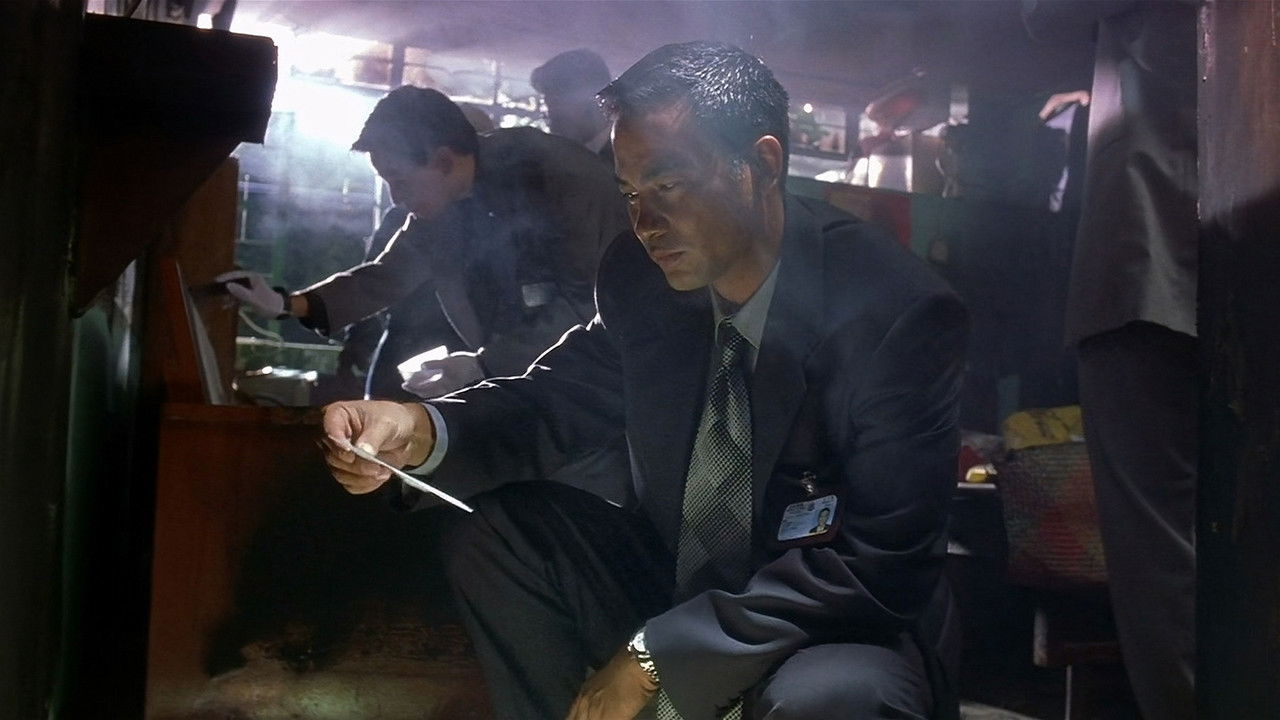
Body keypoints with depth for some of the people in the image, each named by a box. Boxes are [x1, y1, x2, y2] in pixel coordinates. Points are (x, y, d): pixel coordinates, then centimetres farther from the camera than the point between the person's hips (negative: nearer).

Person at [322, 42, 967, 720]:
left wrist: (655, 653, -26)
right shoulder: (642, 272, -7)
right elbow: (557, 396, 5)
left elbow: (880, 564, -25)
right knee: (492, 534, -7)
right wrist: (422, 430, -19)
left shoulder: (899, 311, -23)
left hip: (849, 629, -5)